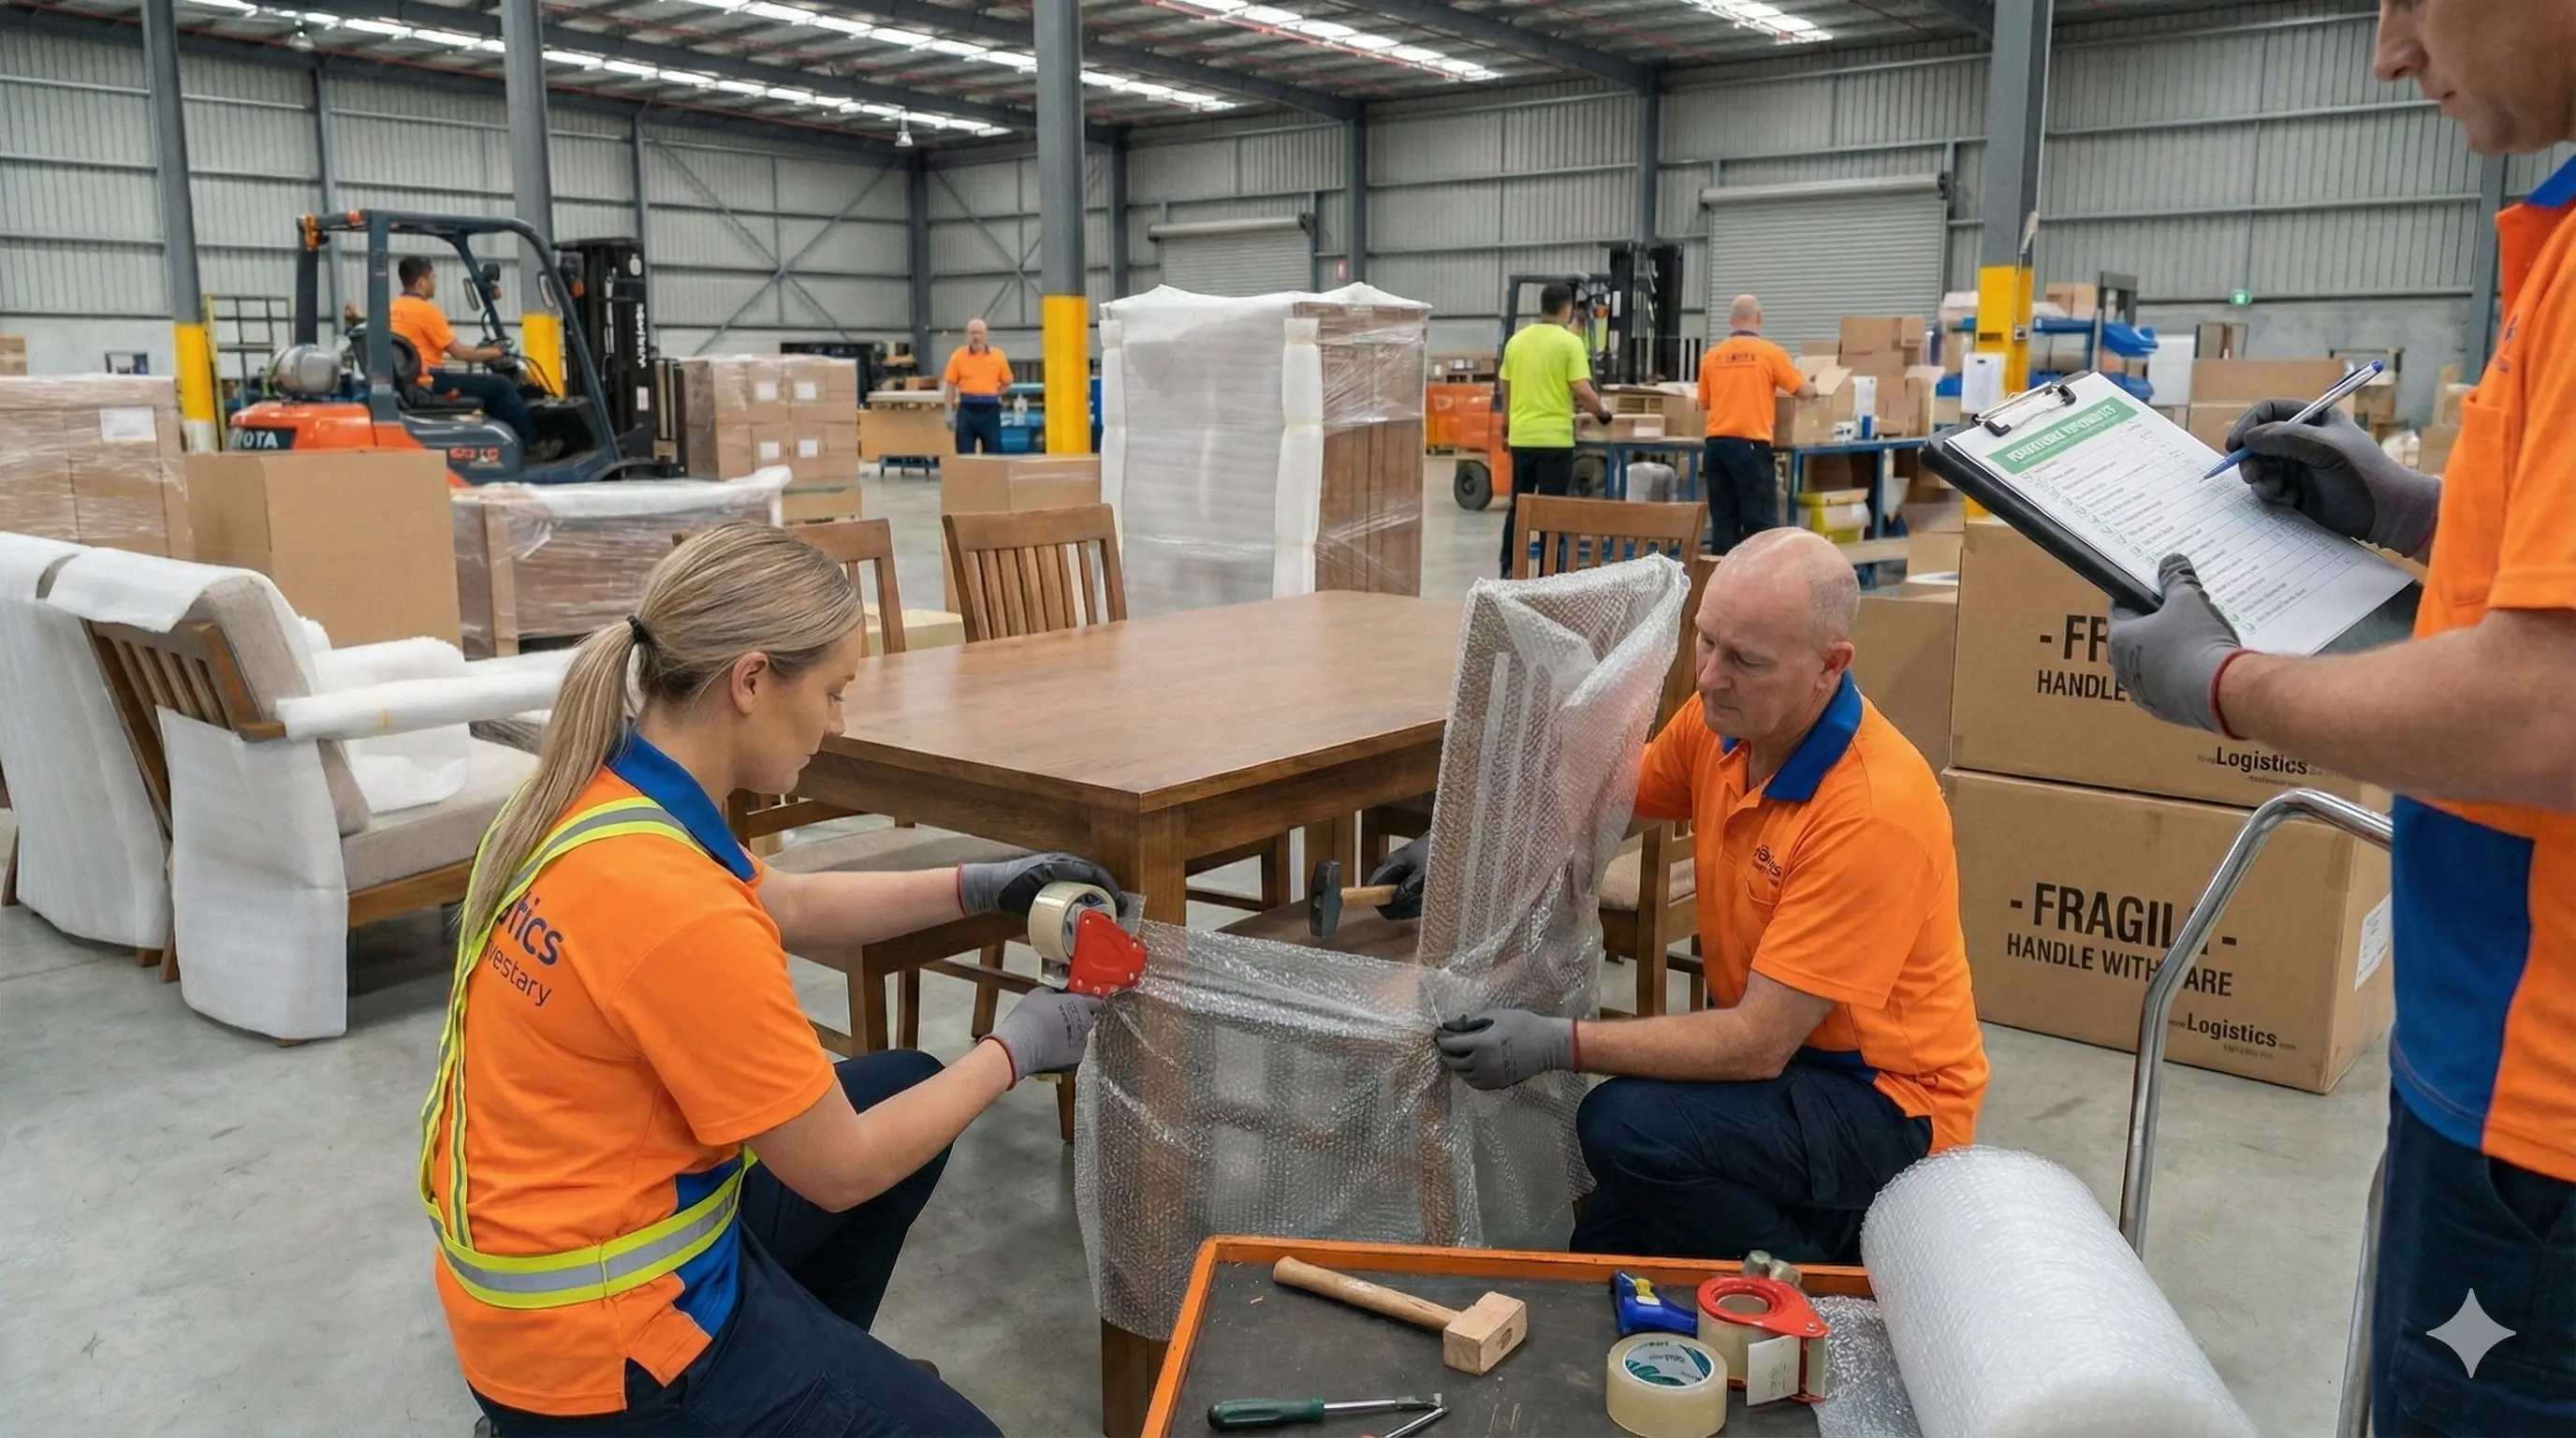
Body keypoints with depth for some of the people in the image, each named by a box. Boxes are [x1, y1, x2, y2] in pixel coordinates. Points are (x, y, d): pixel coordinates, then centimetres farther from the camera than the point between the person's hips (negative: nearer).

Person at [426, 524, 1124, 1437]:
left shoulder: (598, 792, -4)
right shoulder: (677, 909, -31)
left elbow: (787, 905, 14)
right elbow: (842, 1172, -19)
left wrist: (981, 887, 9)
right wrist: (1013, 1049, -6)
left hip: (562, 1231, 9)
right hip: (597, 1335, -8)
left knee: (905, 1089, 21)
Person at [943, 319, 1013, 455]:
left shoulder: (998, 356, 4)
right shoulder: (958, 356, 1)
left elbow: (1006, 383, 14)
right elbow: (951, 385, 2)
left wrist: (994, 395, 0)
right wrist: (950, 412, -3)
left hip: (990, 411, 1)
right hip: (967, 410, -1)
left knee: (993, 452, 4)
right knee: (965, 454, 1)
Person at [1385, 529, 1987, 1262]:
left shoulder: (1873, 808, -29)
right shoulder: (1725, 718, -7)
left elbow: (1759, 1043, -28)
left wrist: (1559, 1043, -31)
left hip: (1886, 1100, -7)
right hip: (1766, 1046, 7)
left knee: (1627, 1126, -28)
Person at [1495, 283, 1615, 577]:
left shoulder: (1516, 340, 7)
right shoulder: (1570, 341, -9)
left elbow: (1504, 389, 14)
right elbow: (1582, 390, -15)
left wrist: (1506, 427, 27)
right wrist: (1602, 411, 4)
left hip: (1521, 436, 5)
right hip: (1555, 437, -5)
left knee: (1518, 505, 14)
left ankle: (1509, 569, 17)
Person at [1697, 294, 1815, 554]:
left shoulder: (1711, 356, 7)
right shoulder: (1771, 353, -3)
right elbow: (1804, 392, 3)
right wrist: (1815, 391, 26)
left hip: (1716, 444, 4)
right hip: (1750, 445, -4)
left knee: (1723, 520, 8)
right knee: (1760, 521, 0)